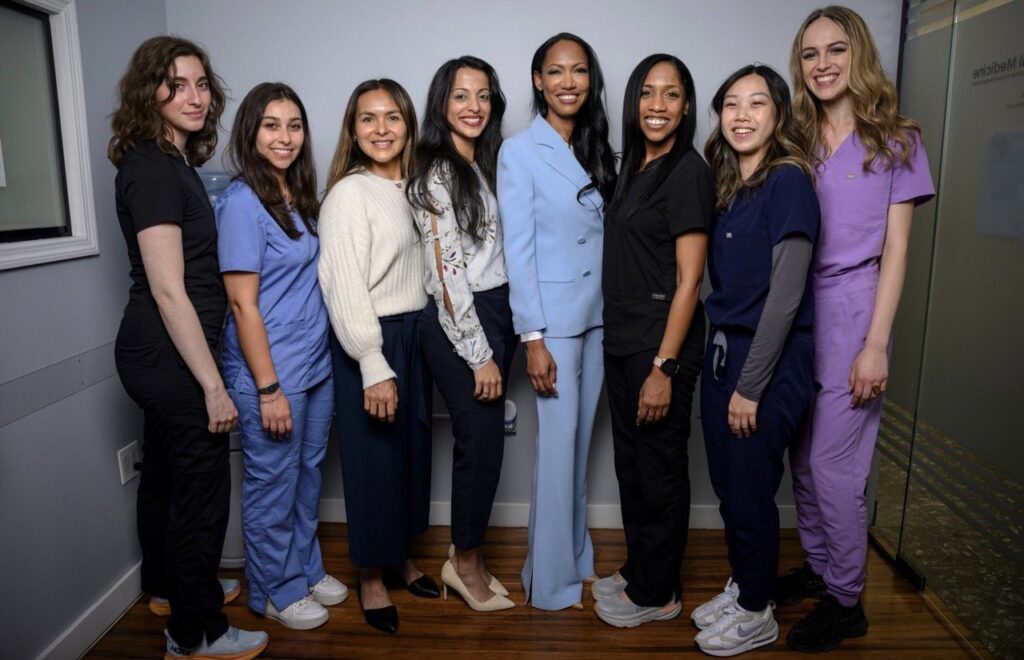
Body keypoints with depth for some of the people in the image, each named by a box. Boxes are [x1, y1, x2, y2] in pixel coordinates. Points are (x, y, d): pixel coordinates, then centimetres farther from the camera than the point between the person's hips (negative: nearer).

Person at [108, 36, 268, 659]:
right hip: (171, 356, -10)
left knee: (166, 473, 23)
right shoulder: (151, 168, -17)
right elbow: (168, 290, -22)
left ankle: (168, 586, 44)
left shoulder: (173, 162, 12)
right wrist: (213, 384, -20)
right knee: (201, 487, 2)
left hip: (157, 354, 10)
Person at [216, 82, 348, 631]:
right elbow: (243, 304, -17)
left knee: (307, 474, 19)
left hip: (316, 364, 7)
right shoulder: (242, 202, -14)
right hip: (270, 372, -7)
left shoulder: (300, 196, 8)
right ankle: (274, 590, 28)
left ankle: (306, 569, 37)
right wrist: (268, 388, -17)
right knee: (272, 484, 9)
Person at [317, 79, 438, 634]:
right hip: (369, 341, -7)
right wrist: (374, 368, -21)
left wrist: (416, 339, 7)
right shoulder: (349, 194, -13)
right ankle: (371, 576, 24)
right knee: (373, 458, 4)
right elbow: (345, 289, -18)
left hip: (413, 334, 7)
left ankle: (400, 557, 35)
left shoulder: (410, 189, 9)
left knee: (412, 448, 15)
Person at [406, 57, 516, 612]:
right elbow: (446, 273, -15)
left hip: (497, 314, 7)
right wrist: (480, 354, -15)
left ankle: (466, 557, 26)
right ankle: (466, 563, 19)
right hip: (456, 324, -7)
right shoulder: (435, 175, -10)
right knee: (482, 440, -2)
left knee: (482, 439, 11)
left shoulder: (488, 165, 14)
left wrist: (499, 341, 10)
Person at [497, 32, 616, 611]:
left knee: (582, 437, 14)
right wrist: (533, 337, -16)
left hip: (598, 313, 6)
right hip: (553, 316, -6)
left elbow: (608, 235, 11)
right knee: (558, 442, -1)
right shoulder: (520, 152, -7)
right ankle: (552, 577, 15)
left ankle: (577, 554, 31)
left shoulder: (598, 151, 10)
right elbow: (518, 249, -12)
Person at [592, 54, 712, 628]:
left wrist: (663, 366, -19)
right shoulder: (636, 167, 12)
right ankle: (638, 571, 36)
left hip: (661, 343, -8)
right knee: (631, 462, 18)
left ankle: (656, 593, 25)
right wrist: (622, 341, 12)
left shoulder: (688, 171, -12)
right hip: (622, 338, 8)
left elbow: (689, 279, -17)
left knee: (660, 469, 6)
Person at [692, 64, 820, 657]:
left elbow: (786, 294, -17)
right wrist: (723, 365, 6)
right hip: (723, 349, 7)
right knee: (728, 485, 16)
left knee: (750, 491, 5)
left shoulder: (788, 180, -13)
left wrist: (751, 386, -17)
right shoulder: (726, 183, 11)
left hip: (770, 361, -7)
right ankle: (740, 587, 37)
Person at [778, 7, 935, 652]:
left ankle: (846, 601, 15)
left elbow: (895, 249, -4)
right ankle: (817, 567, 29)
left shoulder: (896, 141, 1)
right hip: (793, 312, 4)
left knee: (833, 463, -3)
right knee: (803, 457, 10)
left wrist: (876, 345, -11)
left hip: (851, 312, -4)